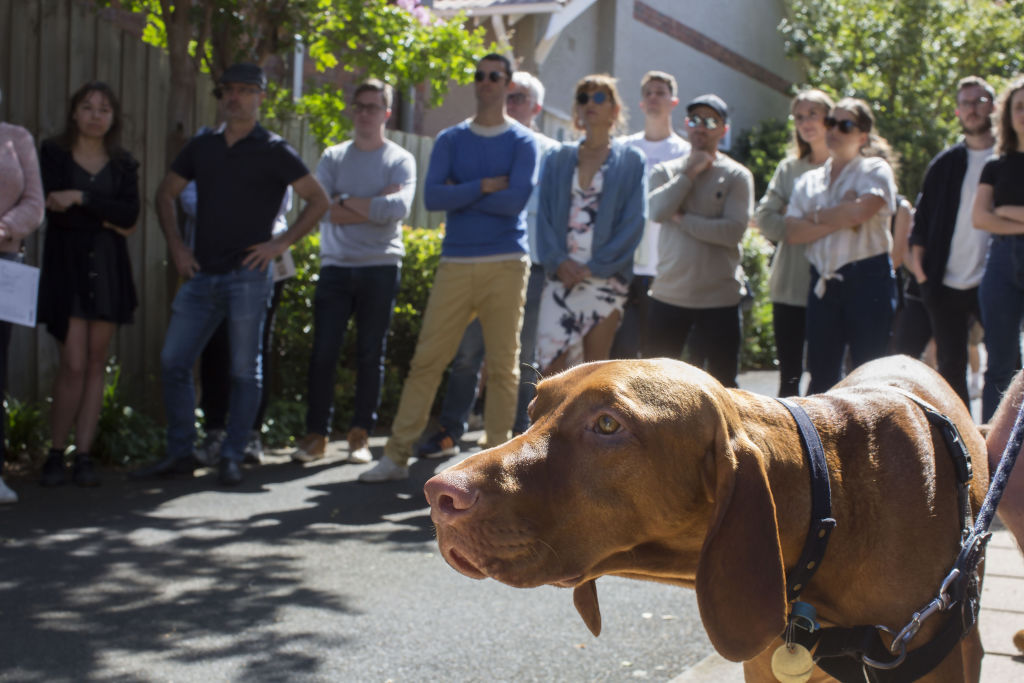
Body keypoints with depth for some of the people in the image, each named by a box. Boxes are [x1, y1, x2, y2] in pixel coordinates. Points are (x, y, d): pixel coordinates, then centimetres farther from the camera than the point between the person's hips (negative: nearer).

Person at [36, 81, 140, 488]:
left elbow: (131, 214, -4)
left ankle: (83, 456, 6)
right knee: (73, 363, -10)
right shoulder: (53, 154, 4)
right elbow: (53, 207, -8)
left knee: (96, 363, 1)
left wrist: (81, 198, -14)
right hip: (66, 265, -3)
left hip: (108, 268, 3)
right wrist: (107, 220, -6)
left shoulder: (123, 164, 12)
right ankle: (55, 456, 1)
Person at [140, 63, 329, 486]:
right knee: (173, 362, 3)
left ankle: (232, 458, 9)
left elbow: (318, 200, -1)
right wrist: (175, 246, 9)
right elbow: (165, 195, 21)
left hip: (248, 276, -5)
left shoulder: (273, 151, -1)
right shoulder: (201, 148, 12)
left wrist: (282, 243, -8)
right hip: (201, 275, 5)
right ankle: (179, 453, 13)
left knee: (245, 370, -1)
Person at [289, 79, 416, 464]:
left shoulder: (400, 160, 5)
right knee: (323, 353, -3)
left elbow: (399, 208, -14)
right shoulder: (333, 157, 11)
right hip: (336, 266, 2)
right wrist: (375, 207, -9)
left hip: (380, 268, -1)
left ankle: (360, 436, 10)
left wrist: (346, 202, -8)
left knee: (371, 356, 2)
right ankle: (316, 435, 3)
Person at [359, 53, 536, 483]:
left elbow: (516, 199, -11)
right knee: (427, 359, 1)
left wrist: (460, 195, -6)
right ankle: (397, 455, 6)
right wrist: (485, 186, -9)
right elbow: (432, 197, -4)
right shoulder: (450, 140, 11)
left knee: (503, 364, 1)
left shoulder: (522, 142, 5)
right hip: (456, 265, 2)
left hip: (505, 265, -2)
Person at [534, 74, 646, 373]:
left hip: (606, 277, -2)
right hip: (562, 275, 2)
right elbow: (544, 215, 8)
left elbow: (634, 221, -2)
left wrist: (594, 267, -10)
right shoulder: (558, 159, 15)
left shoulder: (630, 160, 6)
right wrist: (557, 261, -9)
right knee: (549, 361, -7)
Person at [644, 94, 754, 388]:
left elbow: (733, 231, -14)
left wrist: (682, 219, -10)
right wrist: (691, 172, -8)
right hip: (669, 294, 2)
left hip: (720, 297, -2)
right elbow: (658, 210, -12)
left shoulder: (737, 176, 0)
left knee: (722, 384, 5)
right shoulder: (666, 171, 9)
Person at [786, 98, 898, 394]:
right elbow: (793, 231, 1)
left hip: (866, 280, -5)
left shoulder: (875, 170, 3)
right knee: (821, 375, 7)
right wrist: (840, 219, -10)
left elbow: (860, 211, -18)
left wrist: (814, 216, -2)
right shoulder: (809, 180, 16)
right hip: (822, 283, 5)